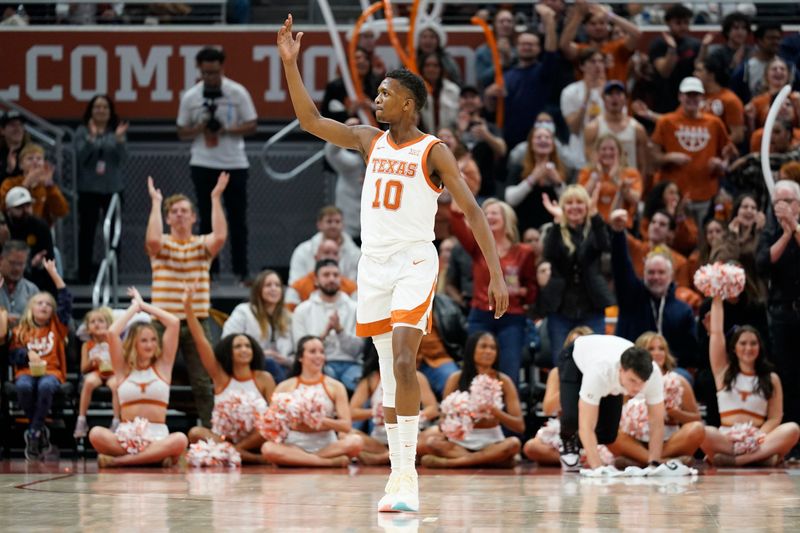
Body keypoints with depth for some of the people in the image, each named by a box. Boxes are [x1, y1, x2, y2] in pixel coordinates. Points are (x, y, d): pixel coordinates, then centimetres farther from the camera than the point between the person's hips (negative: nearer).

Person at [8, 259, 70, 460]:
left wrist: (54, 274, 8)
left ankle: (34, 432, -27)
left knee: (46, 386, -37)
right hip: (27, 371, 0)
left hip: (51, 371, 0)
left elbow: (66, 301, 10)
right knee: (23, 386, -36)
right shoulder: (21, 330, 15)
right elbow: (13, 354, 9)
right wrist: (27, 354, -12)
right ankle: (41, 431, -18)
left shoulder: (57, 326, 17)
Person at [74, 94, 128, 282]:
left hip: (113, 188, 1)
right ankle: (84, 273, 2)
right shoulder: (82, 131, 2)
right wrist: (91, 137, -21)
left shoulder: (116, 131, 5)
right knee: (87, 231, -2)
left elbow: (123, 159, -3)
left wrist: (120, 139, -18)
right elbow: (81, 156, -9)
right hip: (88, 188, -1)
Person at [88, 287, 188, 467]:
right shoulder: (124, 369, 12)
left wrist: (144, 305, 14)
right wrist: (134, 307, 11)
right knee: (96, 434, -33)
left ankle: (118, 460, -31)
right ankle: (156, 456, -32)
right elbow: (112, 333, -1)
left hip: (158, 437, 1)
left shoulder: (162, 366, 14)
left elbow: (174, 323, 7)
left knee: (180, 440, -36)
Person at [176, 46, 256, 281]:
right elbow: (182, 132, 7)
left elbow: (251, 126, -1)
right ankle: (209, 270, 9)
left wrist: (227, 130, -17)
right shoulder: (190, 97, 1)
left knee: (238, 219, 2)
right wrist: (201, 128, -13)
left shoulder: (237, 93, -3)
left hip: (234, 164, -1)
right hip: (203, 165, 1)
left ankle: (241, 271, 6)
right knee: (207, 219, 4)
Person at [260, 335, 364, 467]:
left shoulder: (335, 387, 8)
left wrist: (321, 421, -17)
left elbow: (346, 426, -1)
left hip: (326, 446, 0)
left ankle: (300, 459, -26)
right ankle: (331, 462, -33)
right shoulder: (285, 387, 9)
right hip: (294, 446, 0)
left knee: (356, 441, -30)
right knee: (268, 448, -34)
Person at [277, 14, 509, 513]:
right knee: (390, 373, 8)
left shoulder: (433, 152, -6)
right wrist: (290, 64, 2)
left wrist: (497, 273, -17)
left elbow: (473, 211, -10)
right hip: (374, 264, 6)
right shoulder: (370, 140, 11)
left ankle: (408, 475, -23)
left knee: (404, 362, -21)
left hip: (415, 263, -6)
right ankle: (399, 473, 12)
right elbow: (311, 120, 12)